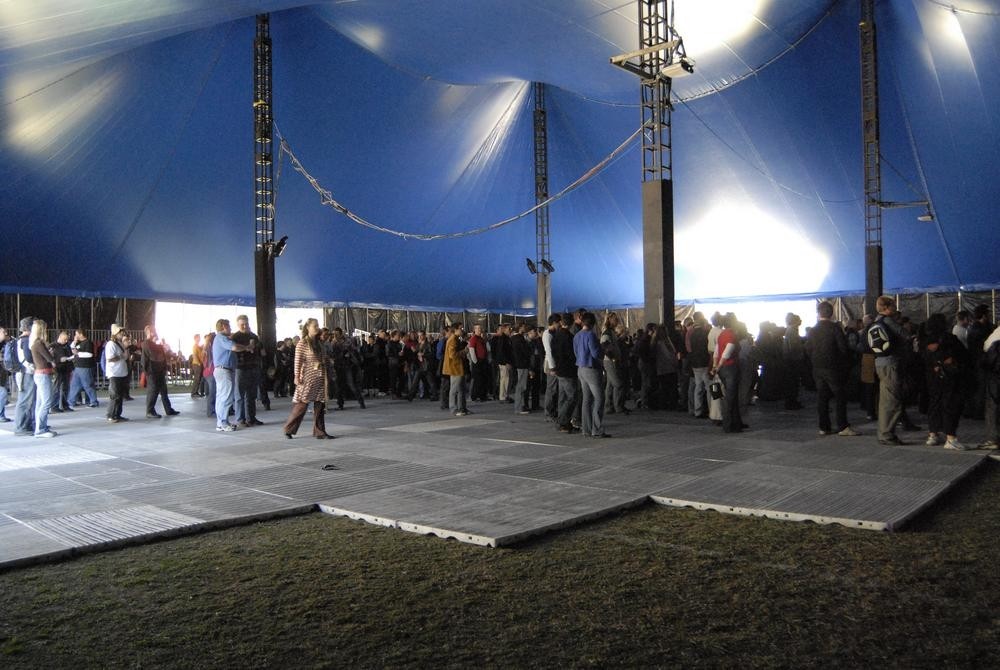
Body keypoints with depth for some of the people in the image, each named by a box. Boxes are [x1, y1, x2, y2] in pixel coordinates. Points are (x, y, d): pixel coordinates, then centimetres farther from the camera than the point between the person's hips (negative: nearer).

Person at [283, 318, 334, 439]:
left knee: (320, 405, 4)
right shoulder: (302, 343, -6)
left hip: (320, 378, 6)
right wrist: (297, 376, -16)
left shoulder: (319, 343, 13)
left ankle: (319, 432, 9)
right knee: (302, 404, -4)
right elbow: (297, 361, -11)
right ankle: (289, 429, 10)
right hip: (307, 378, -6)